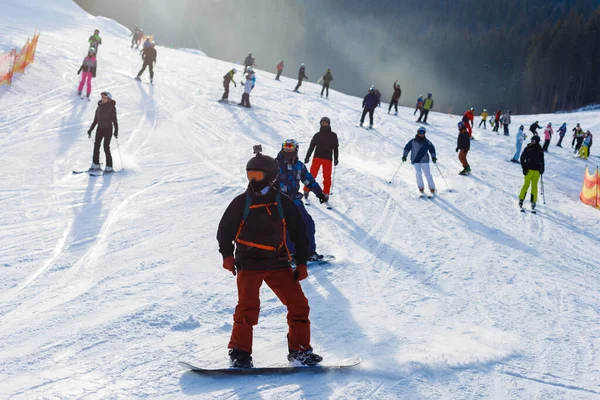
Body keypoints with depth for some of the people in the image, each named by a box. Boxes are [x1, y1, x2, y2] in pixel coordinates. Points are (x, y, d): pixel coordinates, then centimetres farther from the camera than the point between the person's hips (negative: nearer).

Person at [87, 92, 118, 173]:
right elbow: (95, 120, 16)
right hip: (100, 128, 6)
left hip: (108, 129, -6)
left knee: (106, 147, -9)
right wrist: (90, 129, 16)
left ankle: (109, 167, -3)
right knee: (96, 146, 5)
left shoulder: (111, 107, -8)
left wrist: (116, 130, -18)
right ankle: (95, 165, 14)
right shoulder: (100, 106, 8)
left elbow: (114, 120, -10)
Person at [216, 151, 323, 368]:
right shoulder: (241, 202, 2)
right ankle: (239, 352, -8)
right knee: (248, 306, -17)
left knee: (298, 304, -3)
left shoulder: (283, 203, 5)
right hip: (248, 264, -2)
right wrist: (227, 254, -9)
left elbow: (299, 233, 11)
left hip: (278, 264, 2)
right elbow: (225, 229, 5)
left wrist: (302, 262, 6)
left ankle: (299, 349, 9)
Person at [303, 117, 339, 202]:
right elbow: (311, 146, 11)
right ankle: (306, 190, 4)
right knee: (312, 175, -4)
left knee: (327, 177, -2)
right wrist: (307, 157, 6)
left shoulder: (333, 135, 9)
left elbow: (336, 147, 9)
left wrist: (336, 159, 3)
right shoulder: (317, 135, 11)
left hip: (328, 158, 0)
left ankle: (326, 194, 3)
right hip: (317, 157, 0)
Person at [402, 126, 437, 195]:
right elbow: (407, 148, 8)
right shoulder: (413, 141, 2)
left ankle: (432, 188, 9)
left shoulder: (427, 142, 5)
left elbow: (432, 149, 12)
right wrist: (404, 155, -1)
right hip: (415, 161, -1)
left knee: (428, 174, -2)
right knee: (419, 173, -17)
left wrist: (433, 157, 1)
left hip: (424, 161, 1)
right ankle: (421, 187, -1)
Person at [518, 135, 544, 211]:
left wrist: (542, 169, 12)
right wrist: (524, 168, -6)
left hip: (537, 170, 3)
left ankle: (533, 202, 7)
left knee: (534, 186, 3)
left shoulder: (540, 150, 9)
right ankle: (521, 199, 3)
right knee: (526, 184, -6)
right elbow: (522, 158, 1)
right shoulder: (528, 148, 0)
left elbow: (542, 160, 20)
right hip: (529, 169, -2)